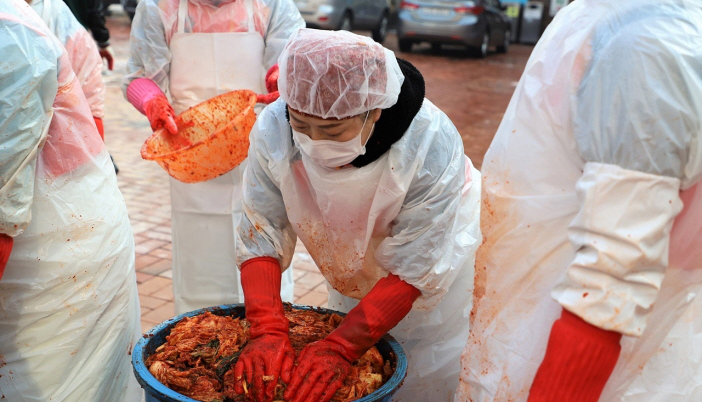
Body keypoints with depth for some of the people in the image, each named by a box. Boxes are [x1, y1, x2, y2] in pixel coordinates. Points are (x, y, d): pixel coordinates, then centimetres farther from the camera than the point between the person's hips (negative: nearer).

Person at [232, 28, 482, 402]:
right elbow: (261, 237, -22)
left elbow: (413, 271, -31)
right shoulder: (273, 132, -28)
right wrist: (268, 331, -36)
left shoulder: (431, 145, -37)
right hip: (353, 281, 3)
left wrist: (339, 347, -38)